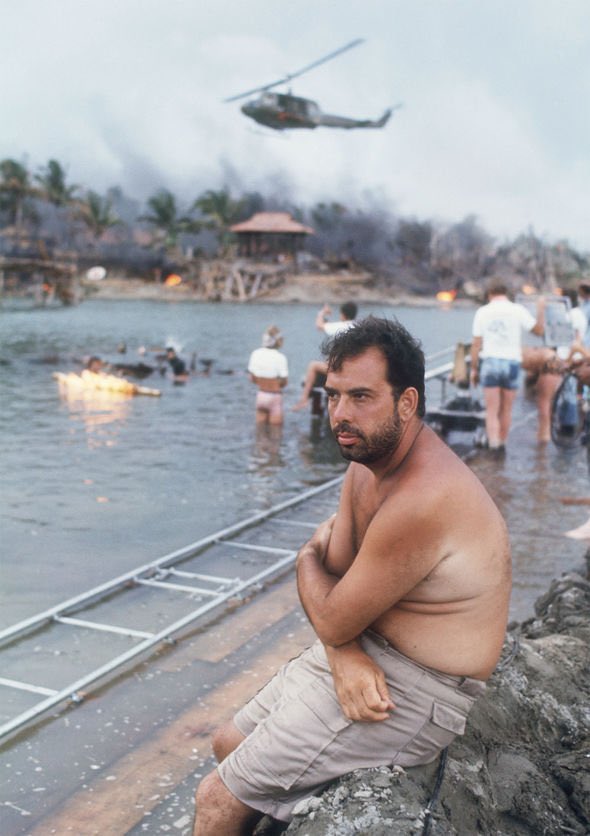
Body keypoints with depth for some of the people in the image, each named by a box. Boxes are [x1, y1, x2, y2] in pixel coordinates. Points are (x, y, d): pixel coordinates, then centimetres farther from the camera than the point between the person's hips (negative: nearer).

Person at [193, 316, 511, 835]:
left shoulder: (422, 499, -31)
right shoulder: (367, 461, 2)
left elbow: (332, 620, -22)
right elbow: (333, 574, 3)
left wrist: (309, 557, 0)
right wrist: (344, 656, -17)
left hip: (412, 694, -9)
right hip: (365, 660, 10)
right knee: (230, 745, 21)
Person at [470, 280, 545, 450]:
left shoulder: (482, 312, 2)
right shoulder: (517, 310, -1)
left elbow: (476, 344, 1)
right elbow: (539, 329, 5)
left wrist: (474, 368, 8)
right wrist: (541, 309, 19)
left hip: (490, 361, 0)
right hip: (512, 362, 1)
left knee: (492, 411, 1)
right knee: (506, 410, 14)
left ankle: (493, 445, -12)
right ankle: (501, 443, 25)